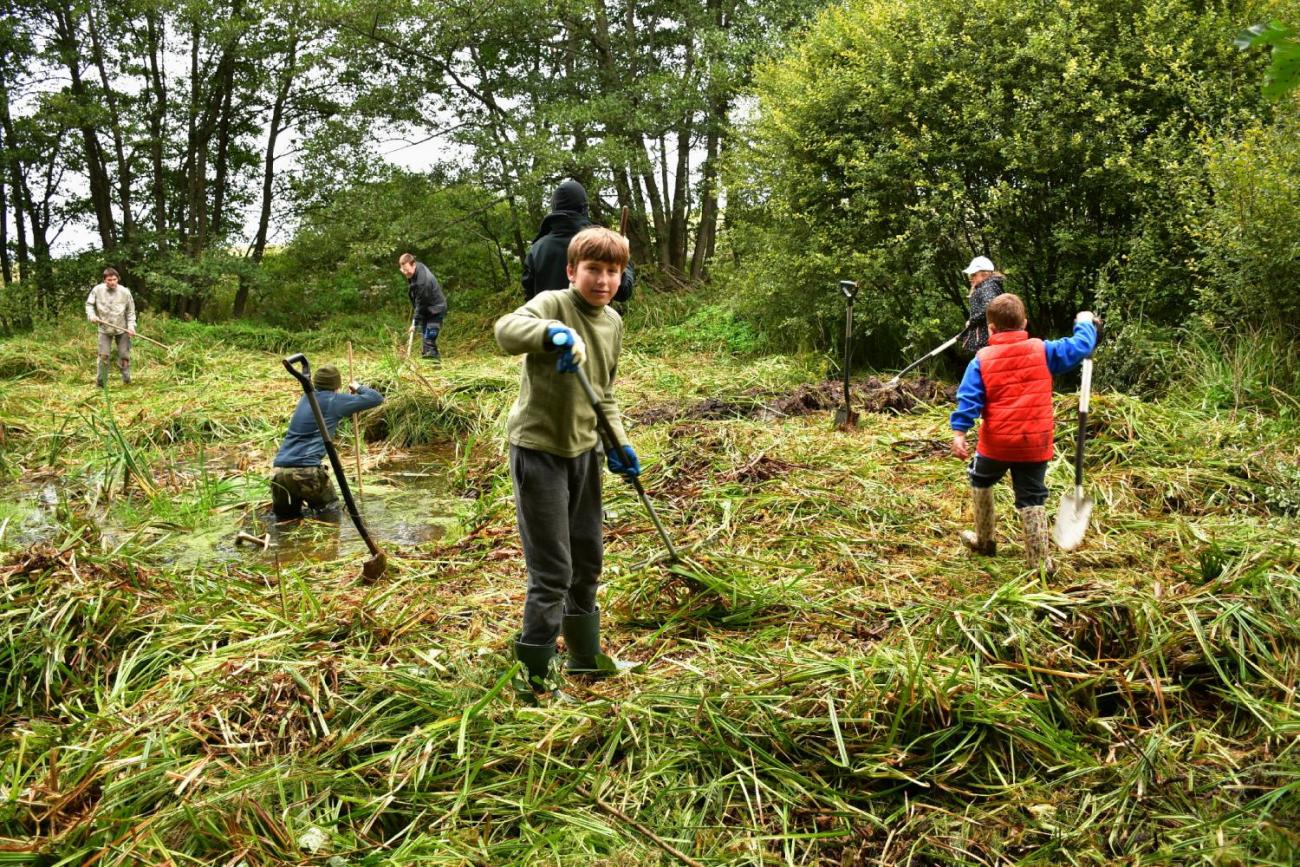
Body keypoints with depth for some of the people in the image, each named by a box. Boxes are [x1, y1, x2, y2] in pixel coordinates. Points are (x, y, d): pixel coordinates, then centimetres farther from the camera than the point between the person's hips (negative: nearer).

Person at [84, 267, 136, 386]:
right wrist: (91, 315, -12)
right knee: (104, 356, -1)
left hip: (122, 329, 0)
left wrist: (131, 326, -12)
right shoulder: (97, 290, -7)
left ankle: (127, 380, 15)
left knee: (124, 355, 4)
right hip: (104, 329, 0)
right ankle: (100, 383, 7)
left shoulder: (125, 292, -9)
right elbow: (89, 304, 7)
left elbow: (130, 311, -1)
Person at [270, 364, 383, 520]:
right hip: (306, 471, -5)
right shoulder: (334, 401, 2)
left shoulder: (305, 399, 20)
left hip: (278, 471, 5)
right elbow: (376, 398, 5)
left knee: (284, 518, 21)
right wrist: (359, 388, 25)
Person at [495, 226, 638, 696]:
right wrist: (553, 333, -55)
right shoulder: (553, 304, -16)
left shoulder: (613, 322, 6)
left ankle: (584, 654, 40)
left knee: (588, 558, 20)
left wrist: (617, 444, 7)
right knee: (552, 571, -4)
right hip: (538, 447, -8)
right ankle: (533, 672, 14)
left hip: (584, 449, 8)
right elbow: (506, 330, -38)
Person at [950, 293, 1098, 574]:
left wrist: (959, 432, -16)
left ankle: (984, 540, 36)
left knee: (981, 482, 25)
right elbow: (1079, 348, 4)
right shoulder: (1042, 351, -2)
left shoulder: (981, 360, -5)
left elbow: (968, 398, -12)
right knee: (1032, 498, 7)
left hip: (996, 443, -1)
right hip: (1035, 443, 1)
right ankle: (1039, 561, 7)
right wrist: (1085, 324, 23)